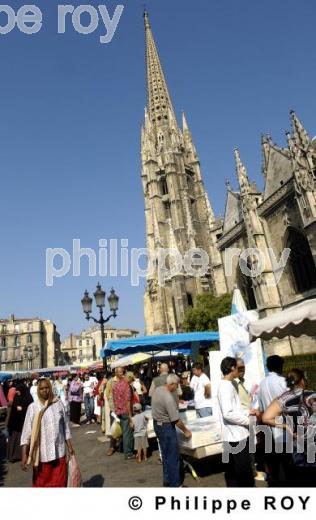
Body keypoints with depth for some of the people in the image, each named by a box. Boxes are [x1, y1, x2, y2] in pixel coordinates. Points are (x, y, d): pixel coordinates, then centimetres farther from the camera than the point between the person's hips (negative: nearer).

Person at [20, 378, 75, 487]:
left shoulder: (58, 404, -2)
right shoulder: (33, 407, -8)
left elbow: (65, 427, 4)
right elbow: (26, 432, -8)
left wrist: (70, 447, 6)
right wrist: (24, 455, -12)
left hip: (59, 451, 2)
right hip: (42, 453, -1)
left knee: (60, 481, 12)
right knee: (42, 482, 13)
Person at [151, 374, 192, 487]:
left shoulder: (157, 390, -2)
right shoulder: (168, 398, -29)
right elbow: (176, 420, -24)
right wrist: (186, 431, -9)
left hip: (157, 424, 9)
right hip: (166, 427, -9)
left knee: (166, 454, 21)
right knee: (173, 456, 5)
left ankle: (167, 481, 34)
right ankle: (174, 484, 16)